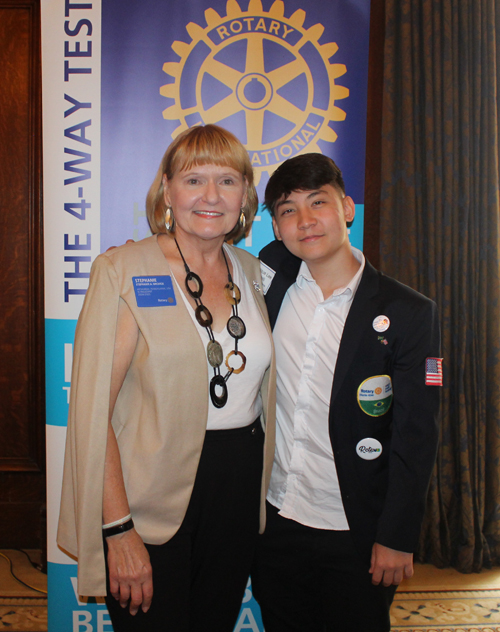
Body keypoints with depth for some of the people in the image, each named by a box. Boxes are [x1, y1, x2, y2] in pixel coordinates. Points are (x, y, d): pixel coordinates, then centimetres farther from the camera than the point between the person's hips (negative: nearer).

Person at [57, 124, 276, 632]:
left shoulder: (253, 273, 6)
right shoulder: (122, 271, -11)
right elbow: (92, 409, -15)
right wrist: (118, 529, -17)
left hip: (239, 491, 5)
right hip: (152, 499, -5)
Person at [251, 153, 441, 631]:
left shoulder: (408, 313, -10)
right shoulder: (271, 279, -3)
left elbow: (415, 436, -8)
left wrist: (397, 538, -7)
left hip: (355, 537, -3)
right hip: (273, 520, 3)